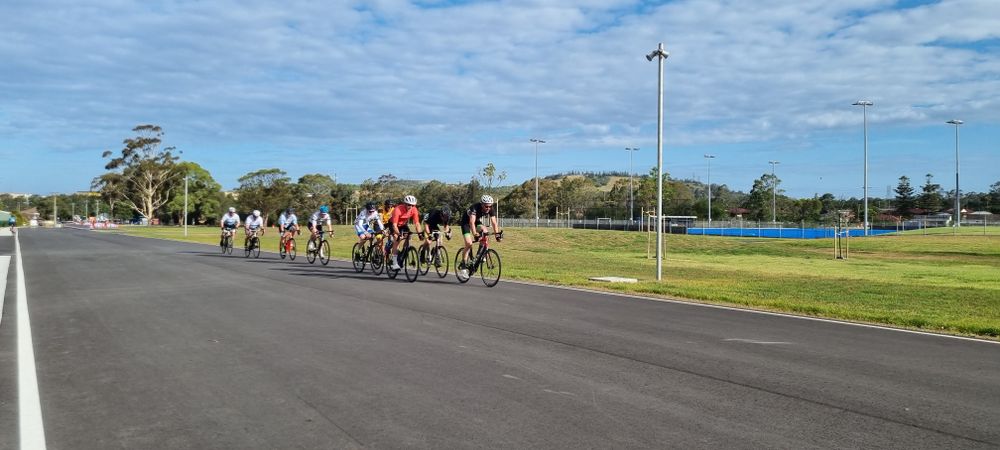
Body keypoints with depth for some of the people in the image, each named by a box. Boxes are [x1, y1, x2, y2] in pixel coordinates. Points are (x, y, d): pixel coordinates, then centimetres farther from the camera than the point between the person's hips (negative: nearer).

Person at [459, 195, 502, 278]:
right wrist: (475, 234, -59)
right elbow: (472, 222, -46)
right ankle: (463, 266, -7)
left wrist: (497, 235, -38)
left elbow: (494, 223, -25)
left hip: (477, 221, 5)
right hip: (466, 222, -5)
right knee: (469, 243, -18)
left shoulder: (491, 210, -22)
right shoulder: (475, 208, -36)